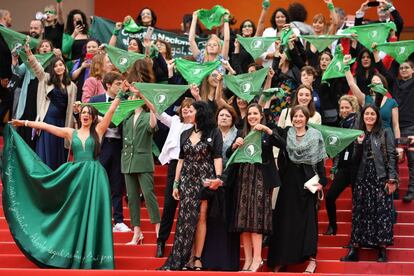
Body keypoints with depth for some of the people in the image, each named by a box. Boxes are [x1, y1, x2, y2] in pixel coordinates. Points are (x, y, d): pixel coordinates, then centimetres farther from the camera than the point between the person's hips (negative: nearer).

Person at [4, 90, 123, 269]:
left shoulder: (98, 131, 7)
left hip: (94, 176, -2)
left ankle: (90, 257, -1)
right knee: (75, 214, 4)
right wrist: (24, 123, 5)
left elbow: (111, 110, 2)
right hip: (76, 175, 2)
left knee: (92, 214, -3)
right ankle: (73, 255, 11)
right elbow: (45, 126, 8)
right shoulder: (71, 133, 11)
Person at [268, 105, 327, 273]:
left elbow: (320, 160, 1)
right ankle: (280, 259, 7)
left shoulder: (315, 135, 3)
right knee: (286, 217, 3)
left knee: (308, 217, -2)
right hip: (289, 179, 2)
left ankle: (311, 258, 0)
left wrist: (322, 181, -6)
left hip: (307, 180, -2)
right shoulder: (285, 133, 8)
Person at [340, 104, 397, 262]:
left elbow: (391, 157, -3)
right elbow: (355, 160, 10)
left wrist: (392, 179, -11)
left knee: (381, 212, -5)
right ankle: (354, 250, 1)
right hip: (362, 179, 3)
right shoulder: (359, 134, 13)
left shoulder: (384, 134, 3)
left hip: (380, 178, -3)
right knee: (359, 212, 1)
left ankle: (382, 249, -1)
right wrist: (359, 144, -5)